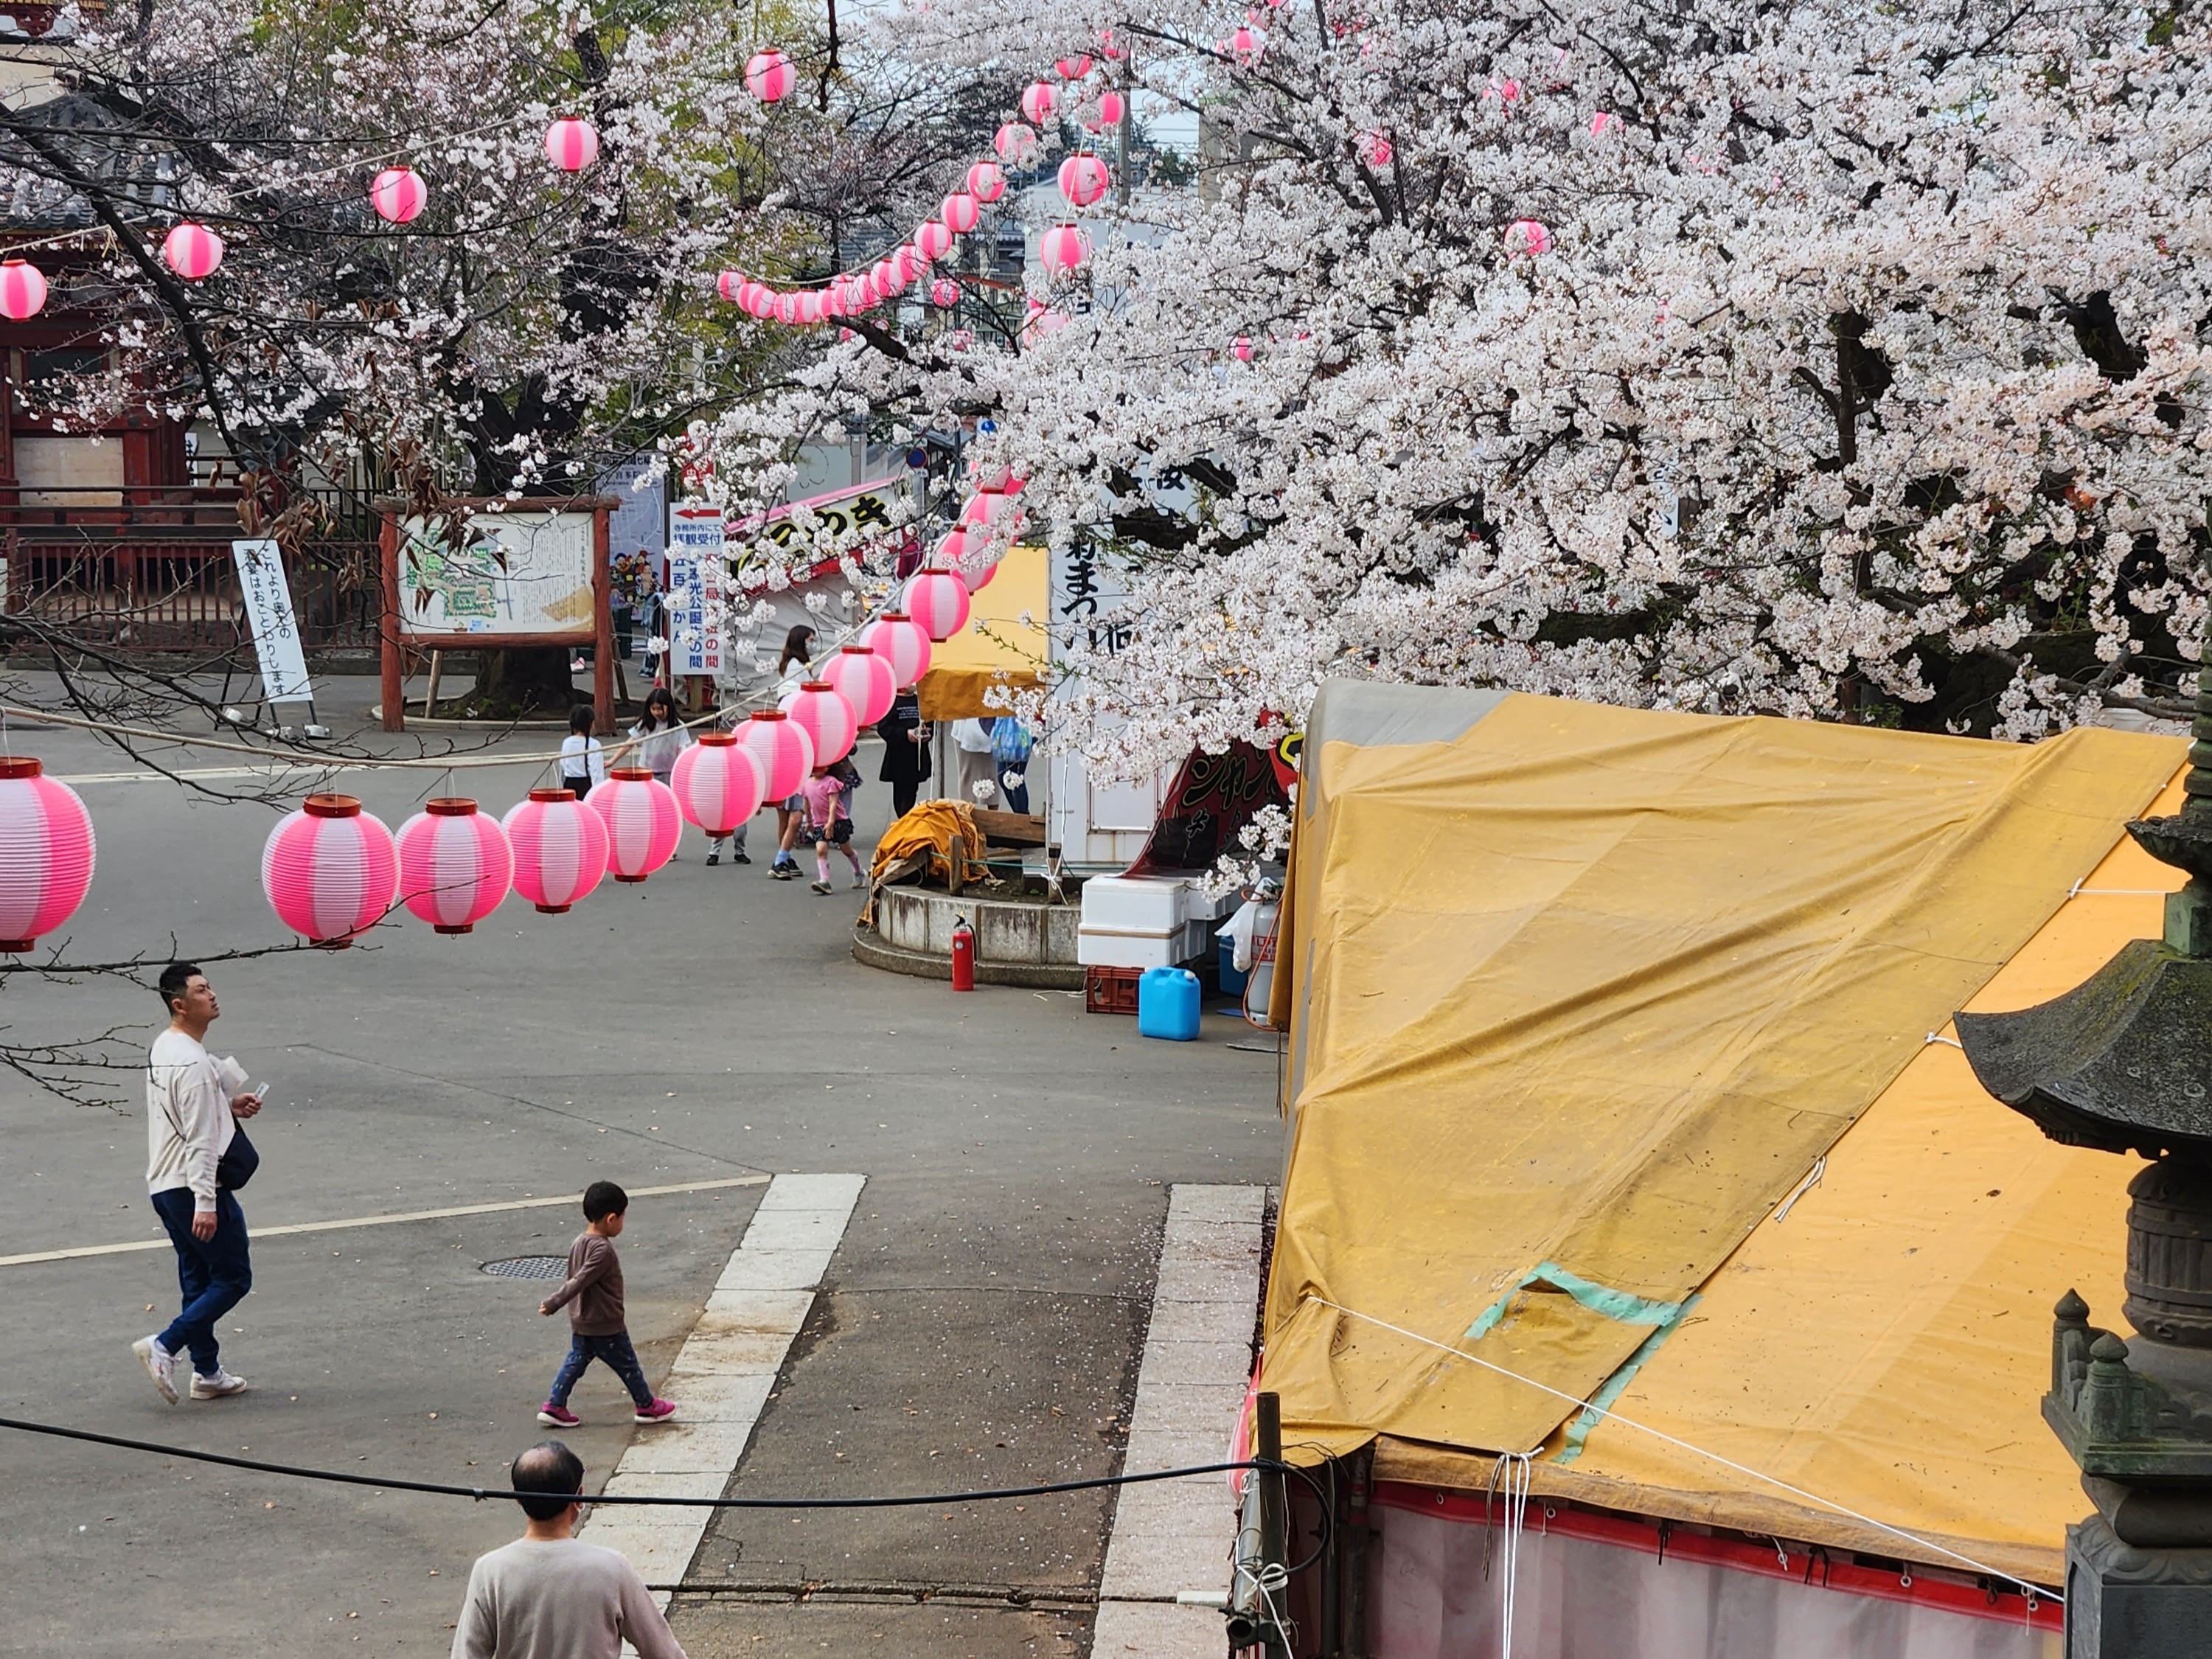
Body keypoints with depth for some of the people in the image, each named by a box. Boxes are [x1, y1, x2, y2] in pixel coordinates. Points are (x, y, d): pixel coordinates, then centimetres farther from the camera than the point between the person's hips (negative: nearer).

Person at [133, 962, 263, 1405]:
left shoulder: (163, 1049, 10)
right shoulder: (192, 1064, -21)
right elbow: (200, 1139, -23)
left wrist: (229, 1105, 11)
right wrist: (205, 1203, -24)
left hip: (164, 1185, 10)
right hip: (193, 1186, -10)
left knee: (198, 1278, 16)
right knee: (233, 1277, 0)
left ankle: (207, 1372, 22)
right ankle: (163, 1348, -6)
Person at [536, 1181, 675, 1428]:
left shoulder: (579, 1243, 3)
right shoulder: (603, 1250, -25)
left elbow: (571, 1280, 12)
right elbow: (579, 1282, -28)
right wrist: (554, 1304, -25)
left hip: (580, 1324, 8)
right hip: (606, 1326, -8)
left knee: (575, 1362, 16)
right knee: (627, 1365, 8)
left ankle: (554, 1406, 12)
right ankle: (647, 1406, 22)